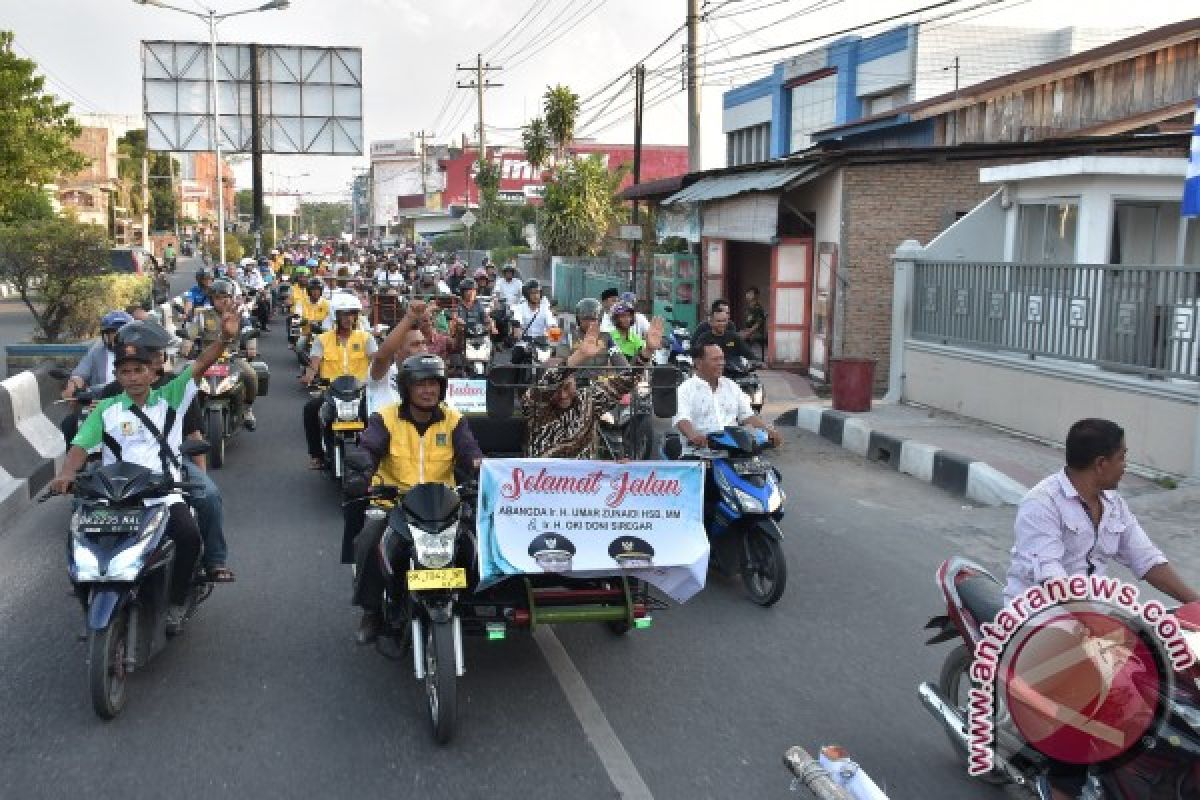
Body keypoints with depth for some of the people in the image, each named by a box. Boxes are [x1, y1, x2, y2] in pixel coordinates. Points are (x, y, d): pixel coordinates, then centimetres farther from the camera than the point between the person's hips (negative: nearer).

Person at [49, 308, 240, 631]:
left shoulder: (170, 397, 7)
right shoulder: (106, 409, 9)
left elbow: (200, 364, -6)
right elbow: (81, 445, 2)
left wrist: (225, 338, -22)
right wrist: (66, 473, -20)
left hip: (165, 495, -1)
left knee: (189, 535, -27)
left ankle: (177, 601, -4)